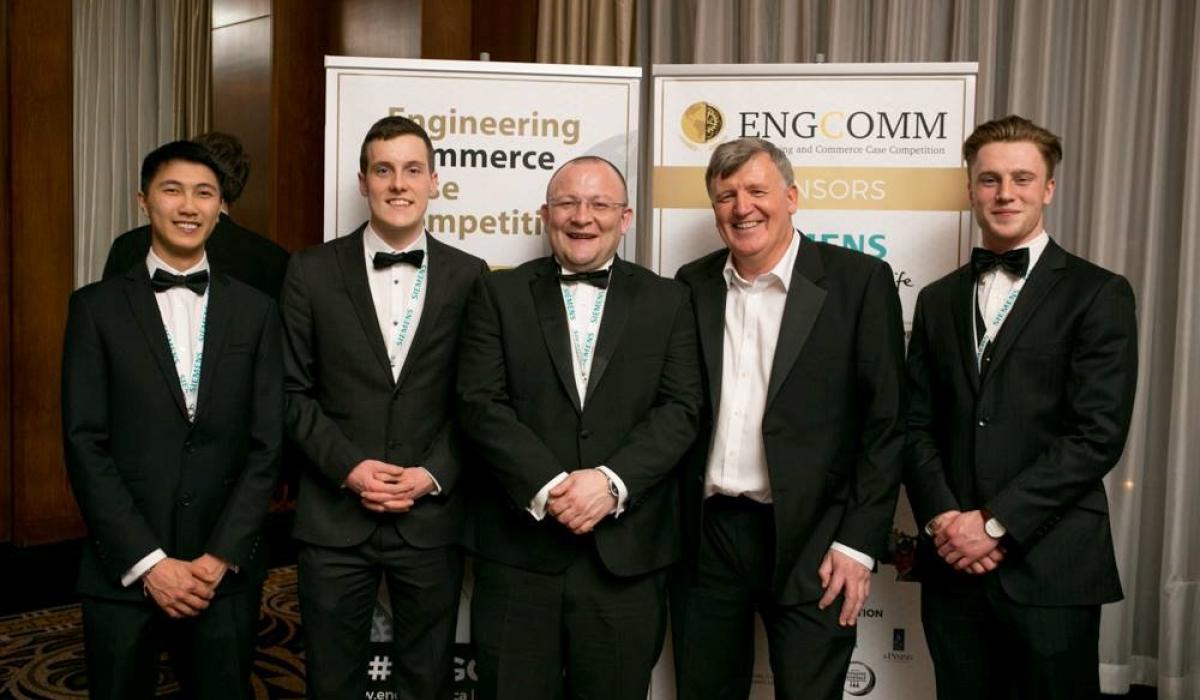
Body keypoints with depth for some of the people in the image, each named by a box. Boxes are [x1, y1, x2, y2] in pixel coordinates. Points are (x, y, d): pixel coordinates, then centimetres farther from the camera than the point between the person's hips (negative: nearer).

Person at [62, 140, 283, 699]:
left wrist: (222, 555, -8)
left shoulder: (255, 311, 4)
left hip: (226, 571, 1)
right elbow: (85, 444, -5)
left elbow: (267, 444, 0)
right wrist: (147, 561, -11)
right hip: (123, 574, -1)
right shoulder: (97, 307, 1)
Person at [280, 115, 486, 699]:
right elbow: (293, 390, 0)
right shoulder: (312, 272, 1)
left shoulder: (469, 276, 2)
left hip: (432, 515, 0)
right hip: (335, 516, 0)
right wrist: (348, 466, -11)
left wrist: (434, 474, -9)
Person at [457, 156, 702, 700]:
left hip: (627, 552, 1)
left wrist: (611, 481, -16)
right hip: (519, 548, 0)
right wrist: (548, 488, -15)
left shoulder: (667, 301, 8)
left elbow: (680, 409, -2)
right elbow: (481, 405, -4)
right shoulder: (499, 294, 6)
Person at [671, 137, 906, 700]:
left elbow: (886, 422, -6)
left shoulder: (859, 281, -5)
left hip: (809, 543, -3)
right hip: (705, 537, 4)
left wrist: (858, 543, -9)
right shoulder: (693, 285, 6)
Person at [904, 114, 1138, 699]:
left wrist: (995, 522, -13)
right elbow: (917, 423, 8)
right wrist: (943, 517, -7)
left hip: (1051, 567, -3)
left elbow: (1098, 434, -10)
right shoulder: (937, 300, 12)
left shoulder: (1098, 294, -2)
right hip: (953, 562, 4)